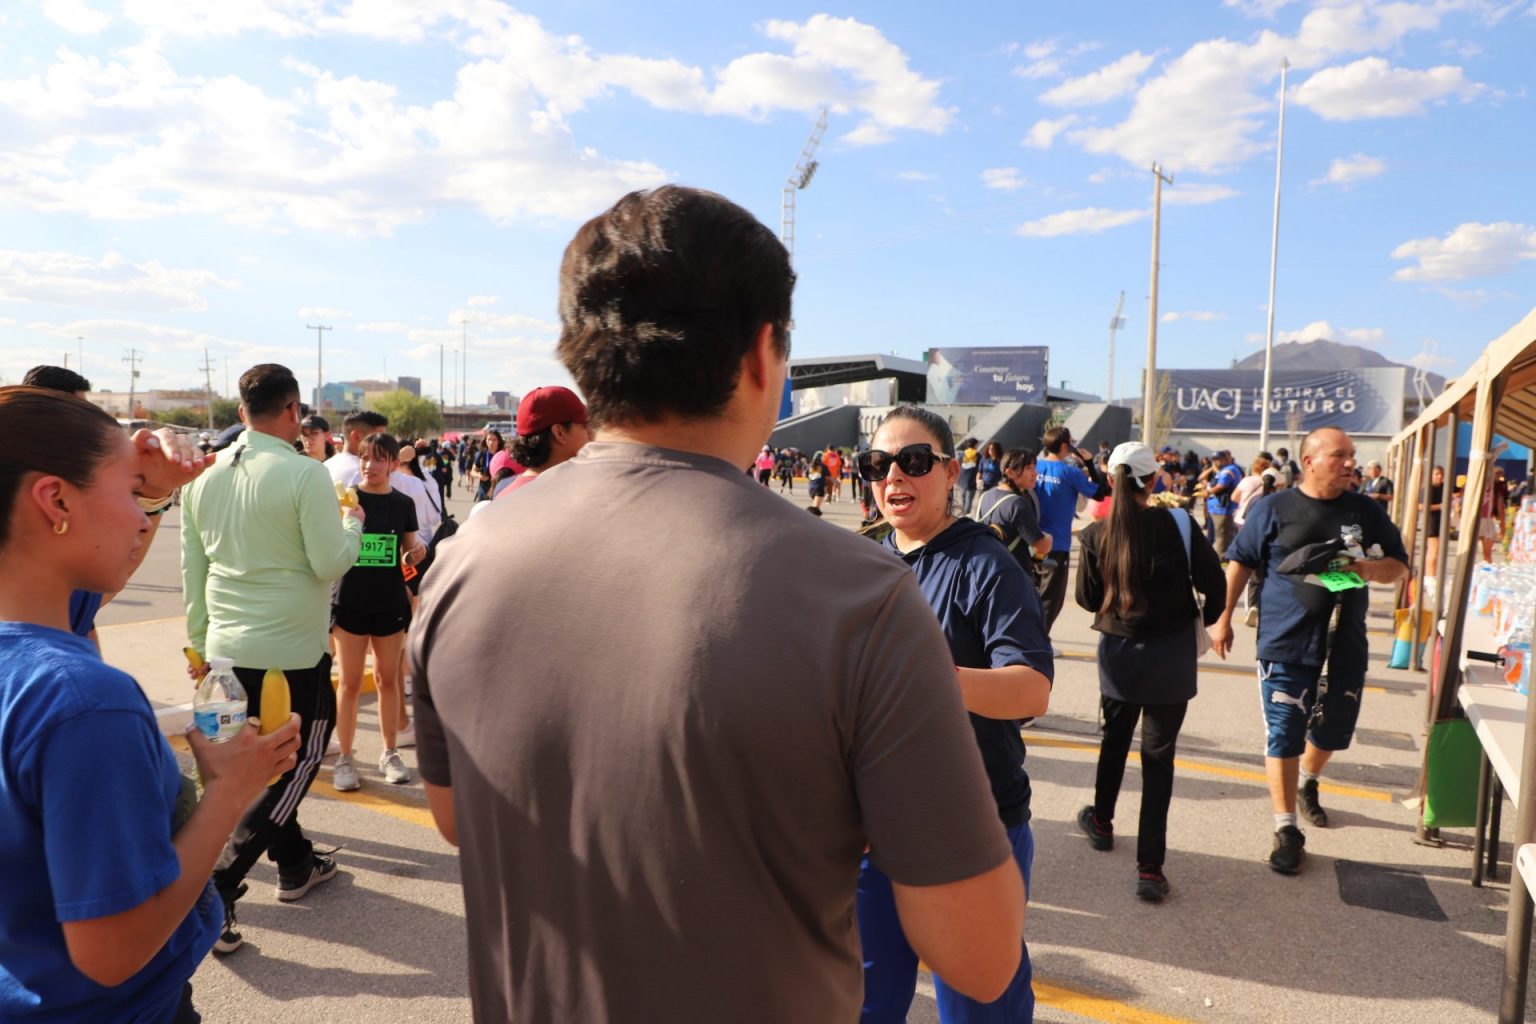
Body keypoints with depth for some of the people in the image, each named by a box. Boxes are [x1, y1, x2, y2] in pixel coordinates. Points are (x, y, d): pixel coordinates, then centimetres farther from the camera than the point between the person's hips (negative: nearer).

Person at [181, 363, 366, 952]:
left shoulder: (206, 477, 5)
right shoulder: (305, 474, -15)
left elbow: (192, 569, 11)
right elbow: (330, 563, -16)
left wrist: (199, 638, 21)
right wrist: (352, 525, 4)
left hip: (228, 646, 7)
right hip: (292, 650, -7)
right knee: (296, 767, 8)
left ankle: (296, 864, 35)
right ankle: (217, 888, 1)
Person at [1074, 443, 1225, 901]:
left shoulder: (1096, 534, -8)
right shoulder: (1178, 524, -11)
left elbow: (1087, 599, -2)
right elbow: (1214, 583, -7)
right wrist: (1202, 619, 11)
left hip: (1118, 652, 1)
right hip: (1171, 654, -1)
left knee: (1114, 739, 23)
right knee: (1159, 756, 5)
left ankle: (1101, 822, 43)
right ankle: (1150, 868, 3)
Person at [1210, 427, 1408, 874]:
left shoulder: (1367, 511, 5)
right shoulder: (1274, 508, -3)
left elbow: (1399, 567, 9)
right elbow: (1240, 562, 1)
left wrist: (1366, 568, -13)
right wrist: (1223, 618, -1)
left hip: (1345, 646, 4)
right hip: (1286, 643, -3)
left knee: (1332, 731, 17)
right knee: (1284, 737, 0)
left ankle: (1307, 783, 49)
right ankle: (1286, 830, 11)